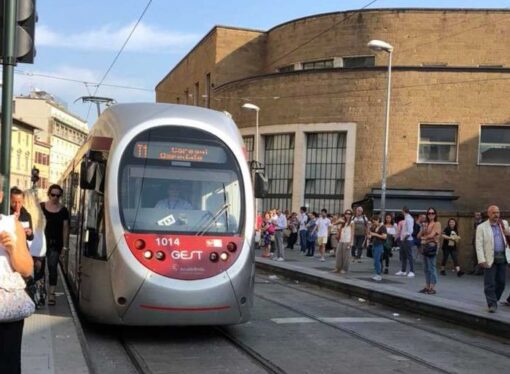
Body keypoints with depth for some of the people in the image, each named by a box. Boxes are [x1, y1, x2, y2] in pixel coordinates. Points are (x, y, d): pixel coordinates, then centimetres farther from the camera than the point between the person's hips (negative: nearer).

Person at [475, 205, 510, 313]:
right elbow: (479, 245, -6)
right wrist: (481, 260, -14)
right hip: (490, 259, -4)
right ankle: (492, 304, 3)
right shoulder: (482, 227, -1)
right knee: (490, 284, -3)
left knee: (501, 282, 9)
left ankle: (494, 300, 26)